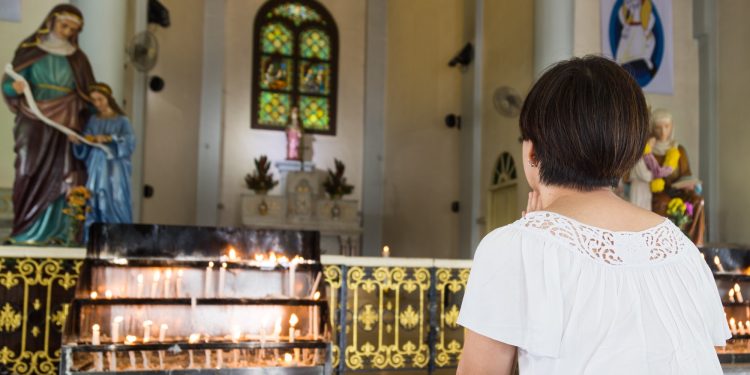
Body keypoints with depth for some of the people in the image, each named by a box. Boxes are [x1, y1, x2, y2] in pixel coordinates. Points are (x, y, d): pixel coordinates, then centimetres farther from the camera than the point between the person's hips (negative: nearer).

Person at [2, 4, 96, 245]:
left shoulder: (77, 59, 11)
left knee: (63, 177, -6)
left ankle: (58, 230, -4)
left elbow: (87, 97, 13)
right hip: (34, 125, -2)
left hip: (66, 127, 2)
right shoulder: (30, 50, 4)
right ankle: (28, 231, -3)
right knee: (33, 175, -6)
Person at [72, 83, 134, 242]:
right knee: (94, 204, -2)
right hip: (96, 168, 4)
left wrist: (109, 139, -26)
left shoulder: (122, 120, 1)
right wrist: (78, 141, -11)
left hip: (114, 169, -3)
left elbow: (130, 142, -14)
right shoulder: (93, 121, 13)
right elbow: (84, 148, 10)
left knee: (116, 204, -8)